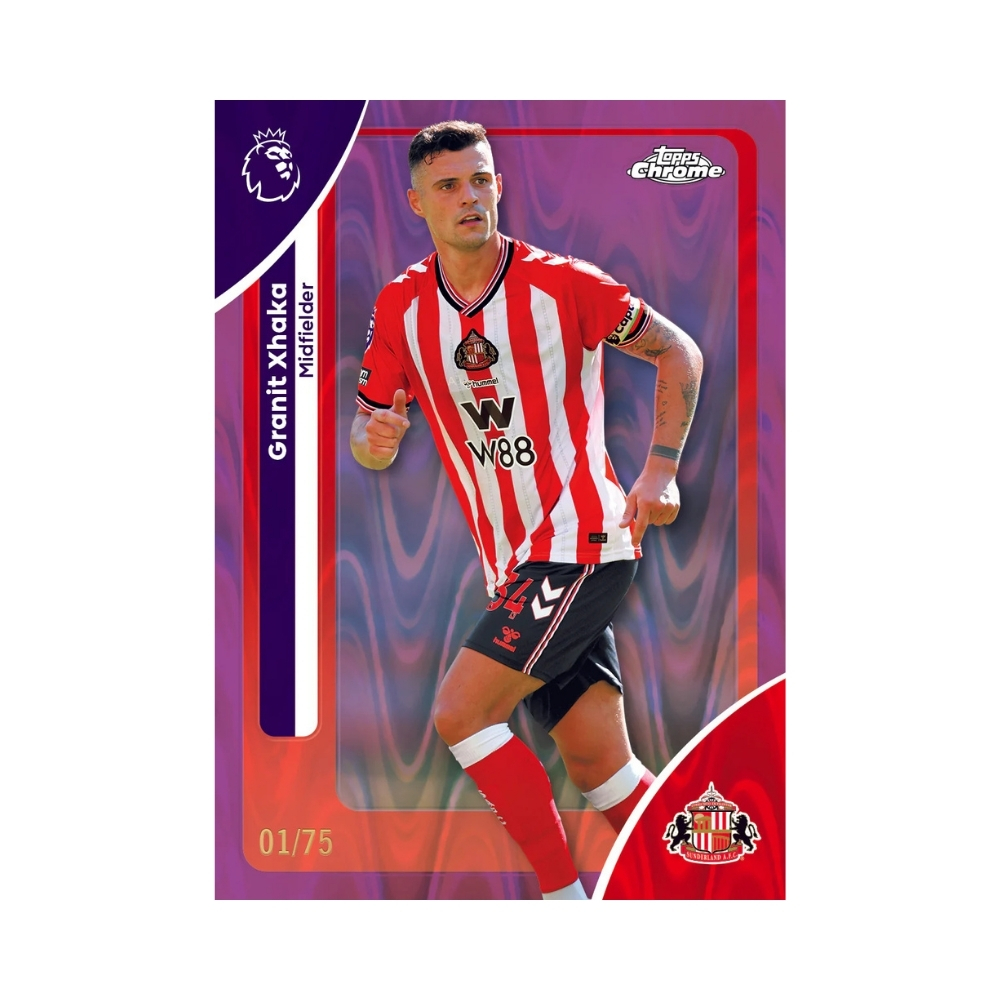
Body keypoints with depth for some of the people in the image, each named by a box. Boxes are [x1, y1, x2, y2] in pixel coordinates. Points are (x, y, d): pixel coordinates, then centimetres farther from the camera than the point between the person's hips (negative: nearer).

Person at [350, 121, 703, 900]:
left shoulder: (560, 283, -7)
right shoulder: (401, 308, 6)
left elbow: (679, 352, 1)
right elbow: (369, 443, 10)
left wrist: (661, 468, -9)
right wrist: (375, 437, -14)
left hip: (584, 541, -5)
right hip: (513, 564, 6)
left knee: (460, 713, -16)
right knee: (598, 765, 8)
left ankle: (565, 892, 0)